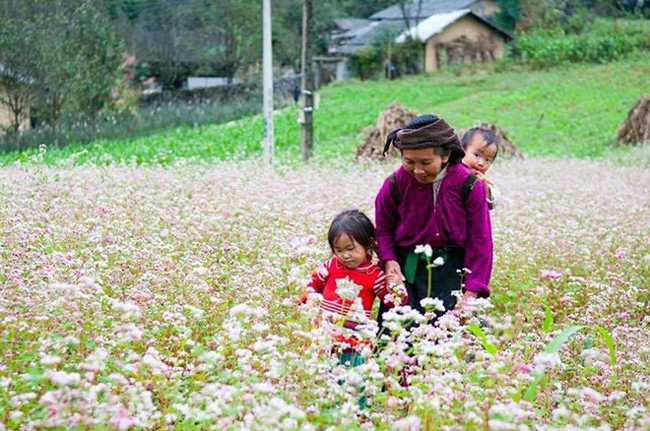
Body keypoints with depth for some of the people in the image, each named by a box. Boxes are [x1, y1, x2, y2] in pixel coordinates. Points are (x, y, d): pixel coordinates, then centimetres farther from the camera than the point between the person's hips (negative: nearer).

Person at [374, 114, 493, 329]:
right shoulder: (396, 183, -7)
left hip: (453, 270, -1)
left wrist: (471, 293, -10)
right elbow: (383, 228, 9)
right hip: (407, 270, 1)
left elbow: (480, 239, -5)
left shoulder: (468, 185, -11)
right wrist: (388, 260, -11)